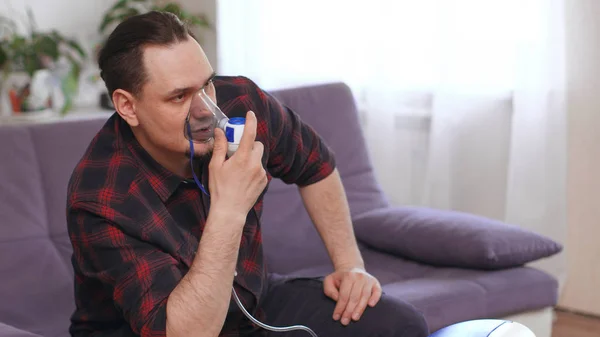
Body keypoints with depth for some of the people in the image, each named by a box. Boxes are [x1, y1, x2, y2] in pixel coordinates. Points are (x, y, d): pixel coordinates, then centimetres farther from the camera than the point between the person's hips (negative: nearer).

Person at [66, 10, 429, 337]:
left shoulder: (240, 103, -15)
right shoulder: (102, 200, -31)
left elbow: (314, 165, 8)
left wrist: (350, 264, 1)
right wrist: (229, 211, -42)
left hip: (253, 301, 6)